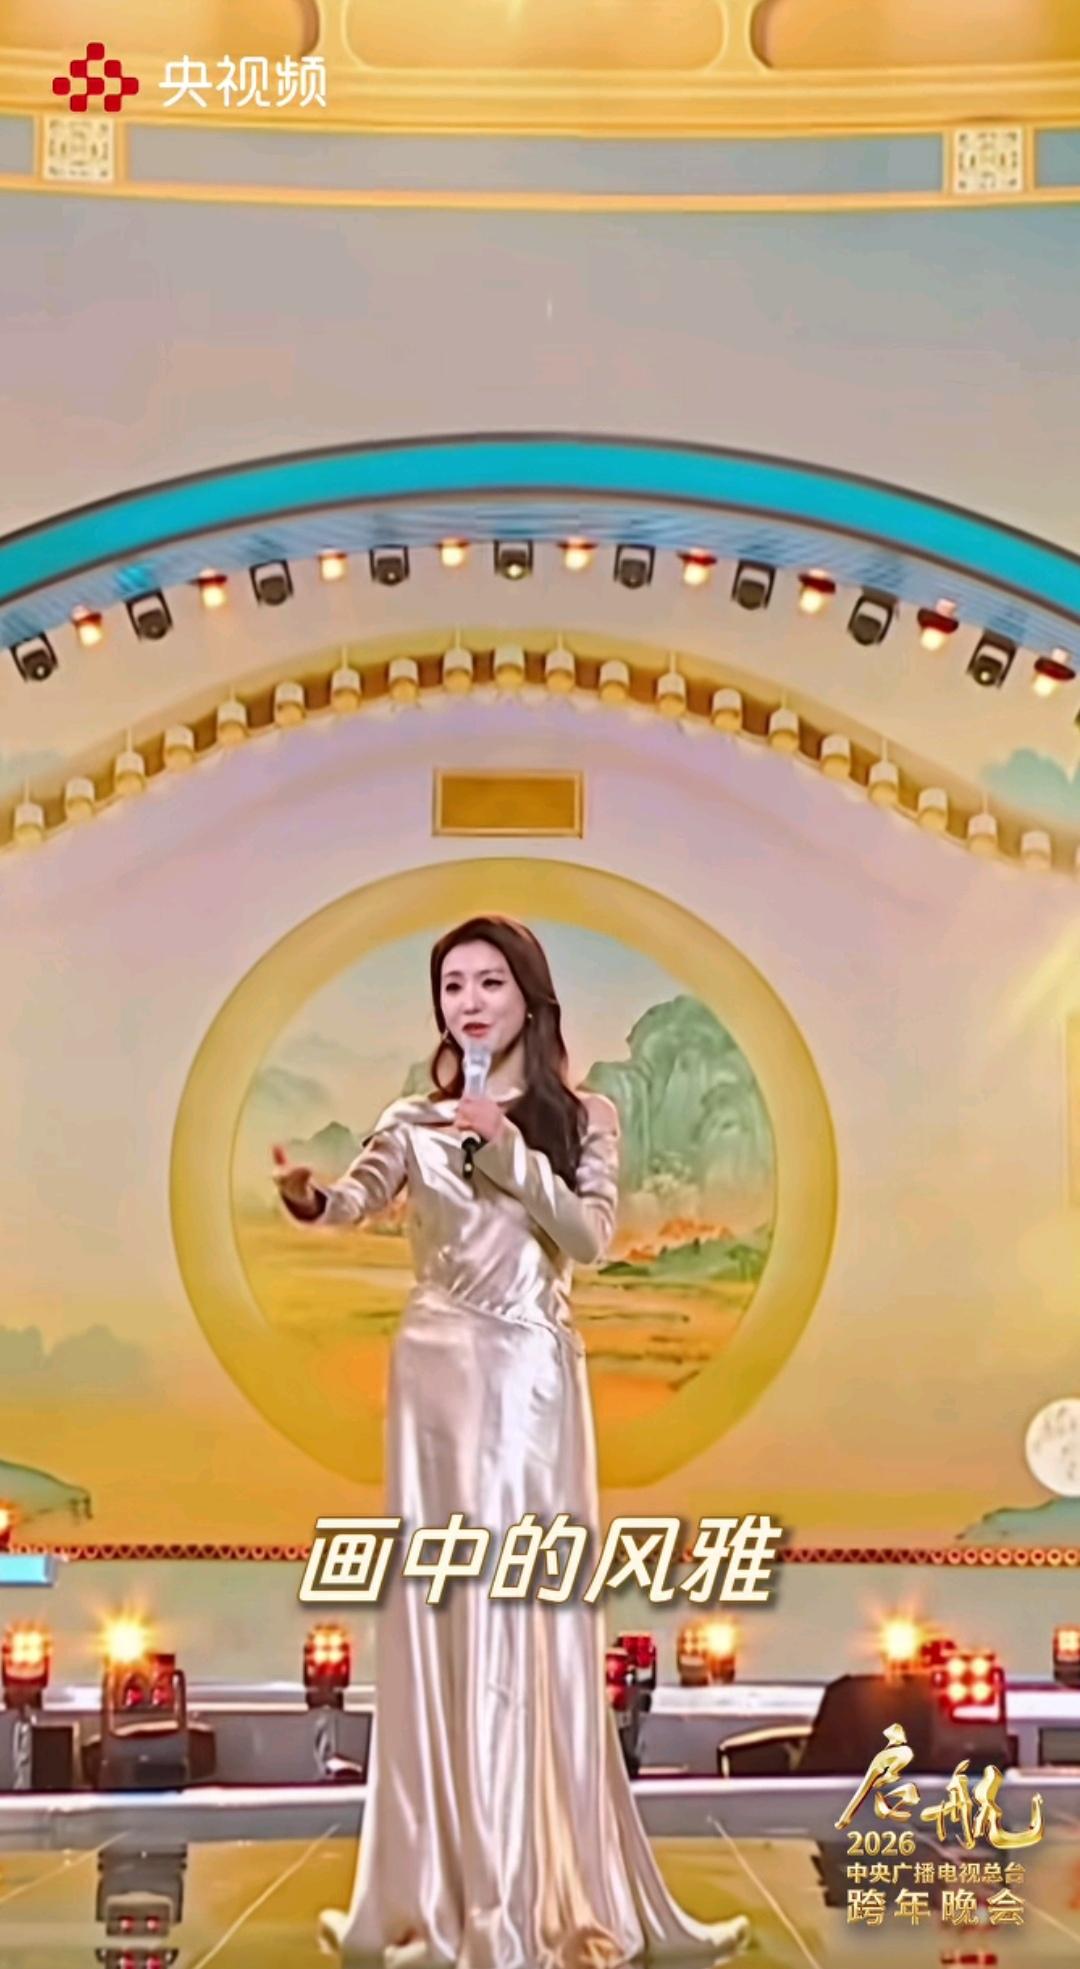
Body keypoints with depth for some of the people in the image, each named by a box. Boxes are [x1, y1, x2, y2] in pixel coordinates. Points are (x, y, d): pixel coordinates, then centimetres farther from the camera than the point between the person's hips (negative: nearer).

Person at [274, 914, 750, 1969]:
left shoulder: (581, 1117, 8)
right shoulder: (414, 1120, 5)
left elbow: (591, 1232, -6)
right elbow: (358, 1196, -15)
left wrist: (512, 1155, -16)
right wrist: (310, 1199, -37)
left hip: (538, 1373, 1)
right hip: (443, 1370, -1)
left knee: (544, 1618, 3)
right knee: (443, 1613, -1)